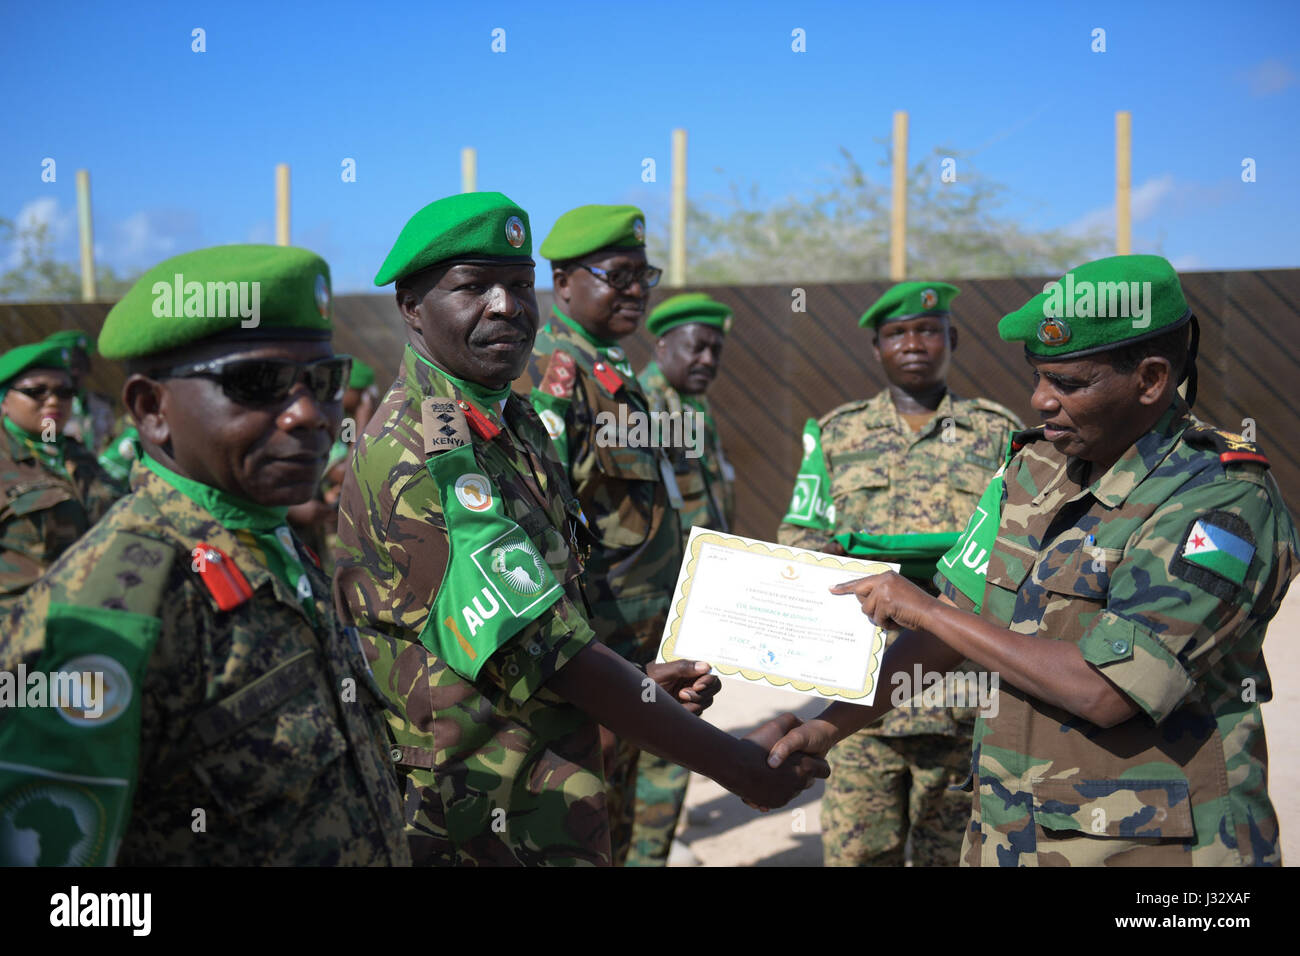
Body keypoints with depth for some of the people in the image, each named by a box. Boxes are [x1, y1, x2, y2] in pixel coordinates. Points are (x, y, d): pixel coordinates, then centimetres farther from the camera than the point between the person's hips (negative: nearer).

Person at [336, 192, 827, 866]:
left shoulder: (511, 423, 9)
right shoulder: (421, 457, -23)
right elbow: (553, 654, -25)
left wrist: (639, 680, 7)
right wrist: (741, 767, -21)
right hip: (478, 831, -9)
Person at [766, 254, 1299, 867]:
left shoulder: (1224, 502, -18)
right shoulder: (1036, 466, 4)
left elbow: (1104, 691, -26)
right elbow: (957, 619, 9)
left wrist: (921, 608, -18)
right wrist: (833, 725, 3)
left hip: (1151, 846, -6)